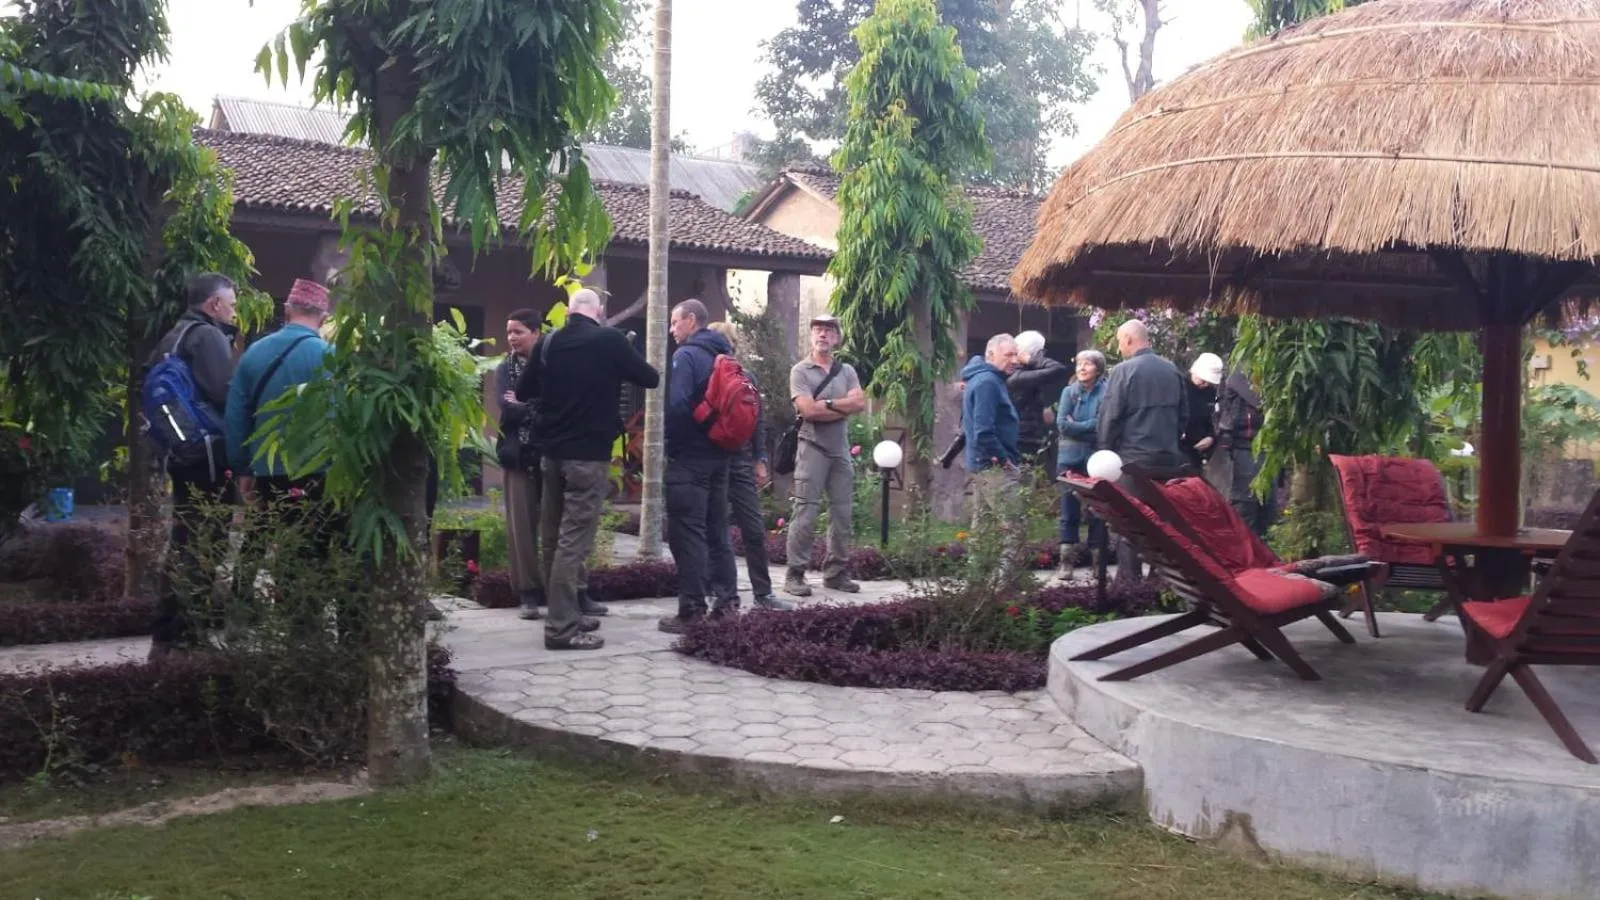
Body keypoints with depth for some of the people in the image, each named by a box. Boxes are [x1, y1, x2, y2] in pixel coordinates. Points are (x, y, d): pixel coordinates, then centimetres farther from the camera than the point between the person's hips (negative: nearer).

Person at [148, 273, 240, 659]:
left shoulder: (172, 338, 18)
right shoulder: (209, 336, -11)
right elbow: (226, 394, -21)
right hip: (207, 455, -9)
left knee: (183, 542, 14)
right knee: (204, 547, -6)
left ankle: (166, 635, 18)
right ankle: (188, 636, -4)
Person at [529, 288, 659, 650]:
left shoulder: (548, 343, 6)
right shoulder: (610, 340, -7)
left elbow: (522, 392, 14)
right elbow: (651, 378, 2)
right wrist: (620, 368, 22)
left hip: (553, 452, 6)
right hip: (589, 454, -6)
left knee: (555, 538, 14)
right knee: (574, 539, -7)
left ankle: (566, 613, 21)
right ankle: (561, 627, -9)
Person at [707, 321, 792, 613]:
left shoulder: (746, 376, 7)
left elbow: (758, 420, 11)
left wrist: (760, 460, 5)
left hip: (741, 463, 3)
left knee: (755, 531, 3)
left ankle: (763, 594, 11)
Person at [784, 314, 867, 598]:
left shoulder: (847, 371, 12)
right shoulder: (800, 371, -1)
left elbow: (860, 404, -3)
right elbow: (808, 410, -14)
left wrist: (826, 404, -11)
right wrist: (843, 405, -5)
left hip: (841, 450, 5)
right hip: (813, 448, -5)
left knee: (841, 514, 7)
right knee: (805, 514, -8)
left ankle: (835, 573, 15)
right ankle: (795, 574, -5)